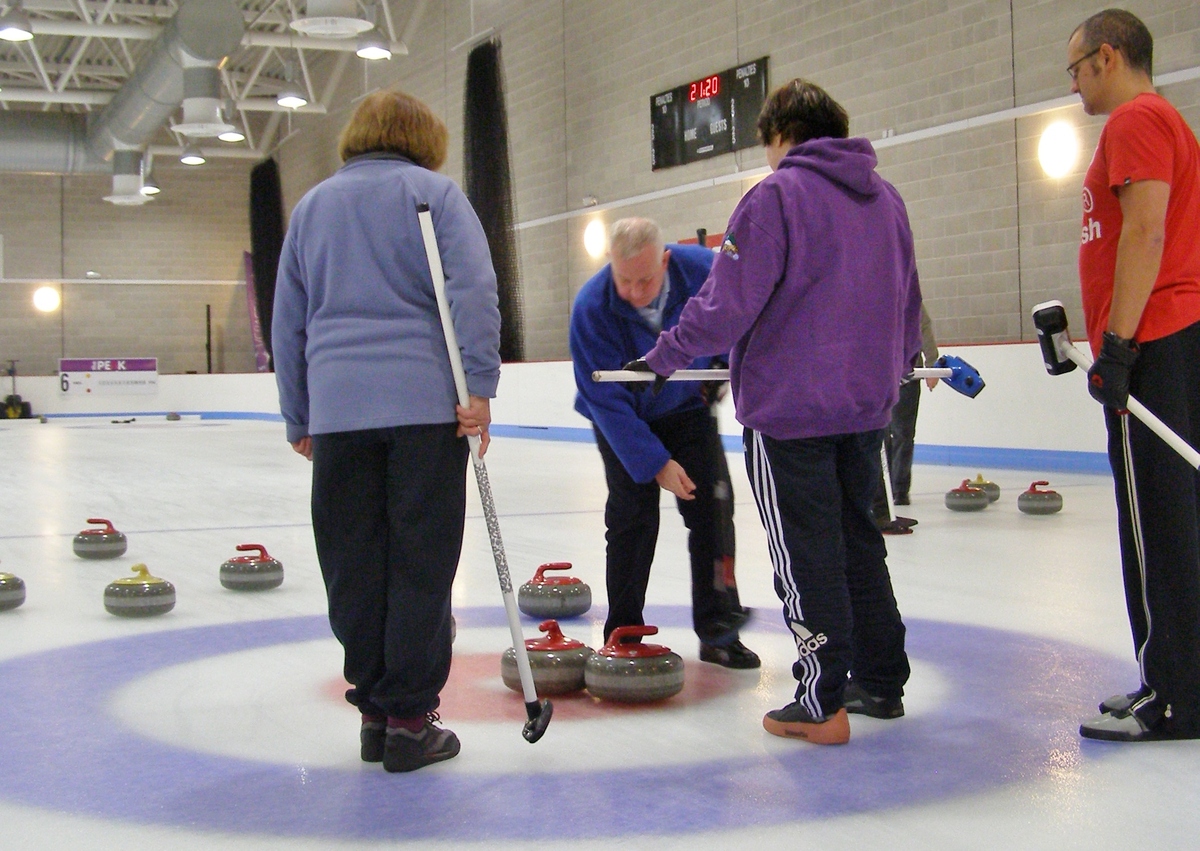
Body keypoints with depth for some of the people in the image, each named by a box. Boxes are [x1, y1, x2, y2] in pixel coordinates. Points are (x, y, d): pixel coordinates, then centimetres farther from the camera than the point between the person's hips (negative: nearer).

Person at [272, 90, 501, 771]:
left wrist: (299, 420, 23)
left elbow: (288, 322, 20)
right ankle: (408, 719, 2)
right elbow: (473, 289, -9)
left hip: (337, 409, 4)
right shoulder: (434, 191, 6)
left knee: (354, 569, 8)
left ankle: (374, 711, 14)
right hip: (426, 403, -3)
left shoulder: (312, 205, 20)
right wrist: (480, 385, -11)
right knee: (420, 565, 0)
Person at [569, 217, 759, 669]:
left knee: (710, 510, -3)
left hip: (688, 408, 2)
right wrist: (654, 462, -29)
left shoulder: (701, 268, -26)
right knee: (631, 519, -8)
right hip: (623, 420, -2)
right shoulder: (592, 307, -32)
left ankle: (717, 630, 4)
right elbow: (607, 400, -28)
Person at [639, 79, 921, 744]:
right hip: (867, 406, 7)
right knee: (858, 539, 18)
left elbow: (727, 304, -17)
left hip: (789, 409, -7)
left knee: (806, 553, 0)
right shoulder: (887, 199, 12)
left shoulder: (776, 196, -12)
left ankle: (822, 703, 4)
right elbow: (908, 308, 20)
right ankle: (881, 681, 25)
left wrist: (667, 354, -4)